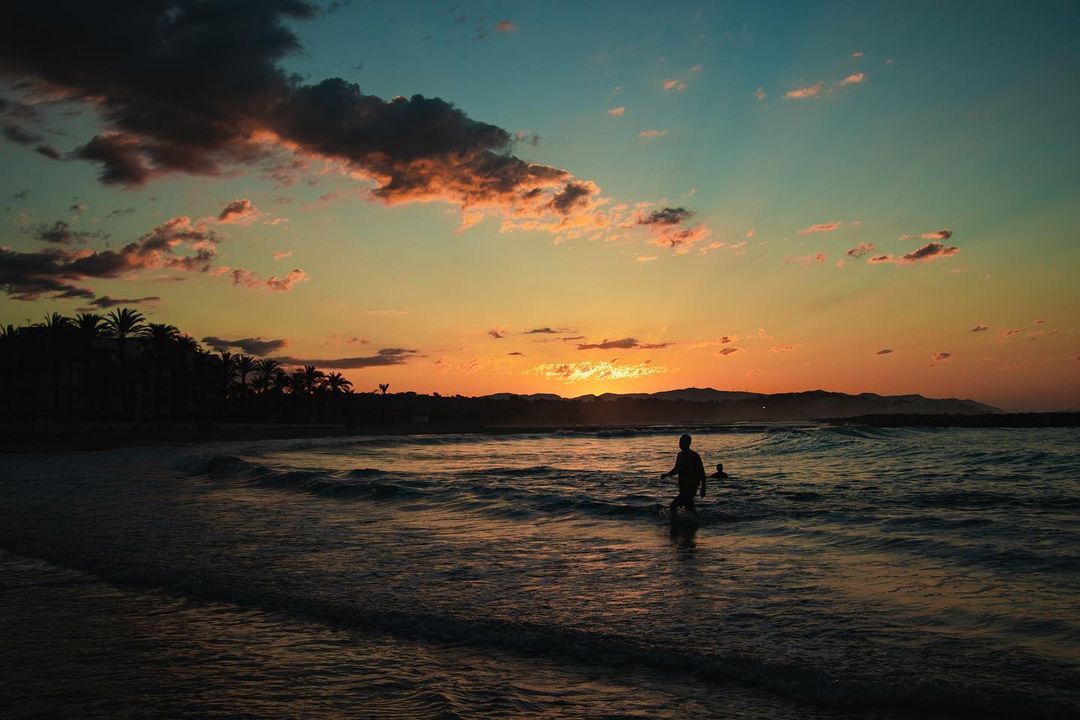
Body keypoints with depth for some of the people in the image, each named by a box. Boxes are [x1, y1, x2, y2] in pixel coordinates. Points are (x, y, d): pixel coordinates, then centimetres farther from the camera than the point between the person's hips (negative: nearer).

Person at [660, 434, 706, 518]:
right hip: (682, 488, 8)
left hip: (691, 488, -8)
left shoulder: (694, 456, -12)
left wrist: (703, 488, -10)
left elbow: (702, 473, -8)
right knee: (689, 508, 16)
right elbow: (676, 470, 22)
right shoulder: (680, 455, 10)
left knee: (673, 506, -19)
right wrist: (666, 475, 5)